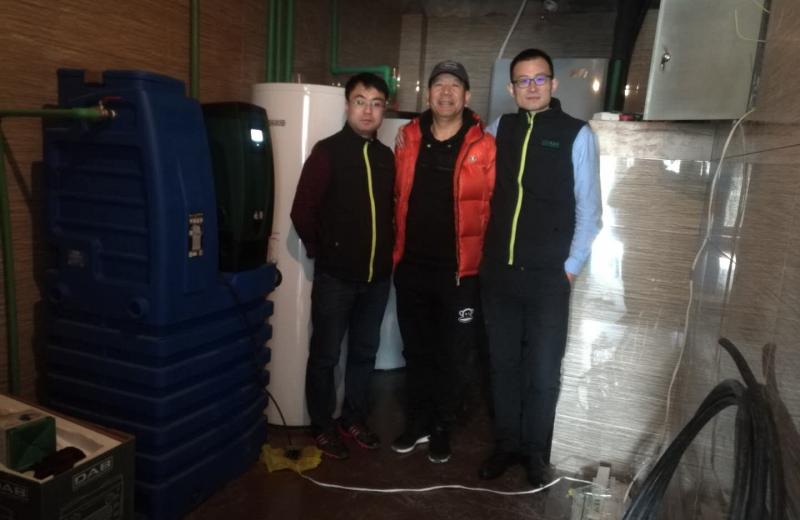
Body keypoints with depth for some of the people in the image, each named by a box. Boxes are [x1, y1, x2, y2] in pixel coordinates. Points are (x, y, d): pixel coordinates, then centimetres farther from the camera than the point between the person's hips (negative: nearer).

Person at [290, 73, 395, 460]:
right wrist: (321, 252, -4)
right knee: (325, 355, 8)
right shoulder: (327, 151, -9)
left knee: (364, 352, 16)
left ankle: (353, 420, 33)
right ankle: (322, 428, 25)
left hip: (377, 276, 5)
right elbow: (302, 211, -11)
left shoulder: (386, 156, 7)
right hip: (335, 276, -5)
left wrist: (386, 251, 7)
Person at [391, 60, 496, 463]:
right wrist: (398, 247, 11)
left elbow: (491, 206, -4)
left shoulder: (483, 146, -5)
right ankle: (417, 423, 33)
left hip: (460, 270, -3)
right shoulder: (408, 138, 6)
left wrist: (482, 257, -4)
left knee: (452, 354, 10)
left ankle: (442, 429, 29)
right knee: (416, 350, 15)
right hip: (412, 266, 3)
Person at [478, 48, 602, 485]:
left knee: (543, 372, 8)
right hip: (497, 272, 3)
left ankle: (536, 452, 27)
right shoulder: (499, 128, 8)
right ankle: (506, 444, 30)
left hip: (548, 277, -3)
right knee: (502, 364, 13)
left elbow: (588, 209, -3)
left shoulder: (576, 134, -2)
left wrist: (571, 266, -5)